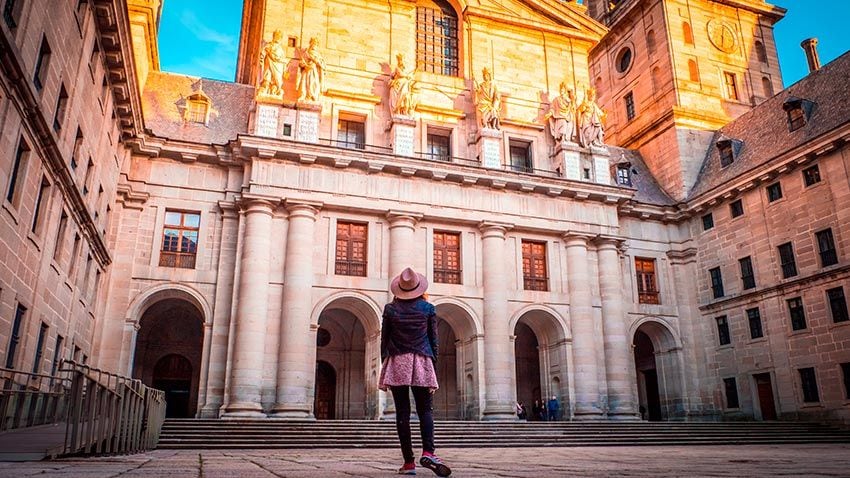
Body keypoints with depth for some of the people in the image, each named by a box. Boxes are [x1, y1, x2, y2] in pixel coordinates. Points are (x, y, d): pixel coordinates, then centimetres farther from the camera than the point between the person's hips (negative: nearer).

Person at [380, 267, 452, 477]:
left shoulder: (391, 308, 3)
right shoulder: (428, 308, 3)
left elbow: (384, 339, 5)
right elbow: (433, 339, 5)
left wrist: (385, 363, 13)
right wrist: (433, 361, 12)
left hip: (397, 362, 0)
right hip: (421, 362, 0)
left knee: (402, 413, 1)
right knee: (425, 410, 3)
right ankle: (428, 452, -19)